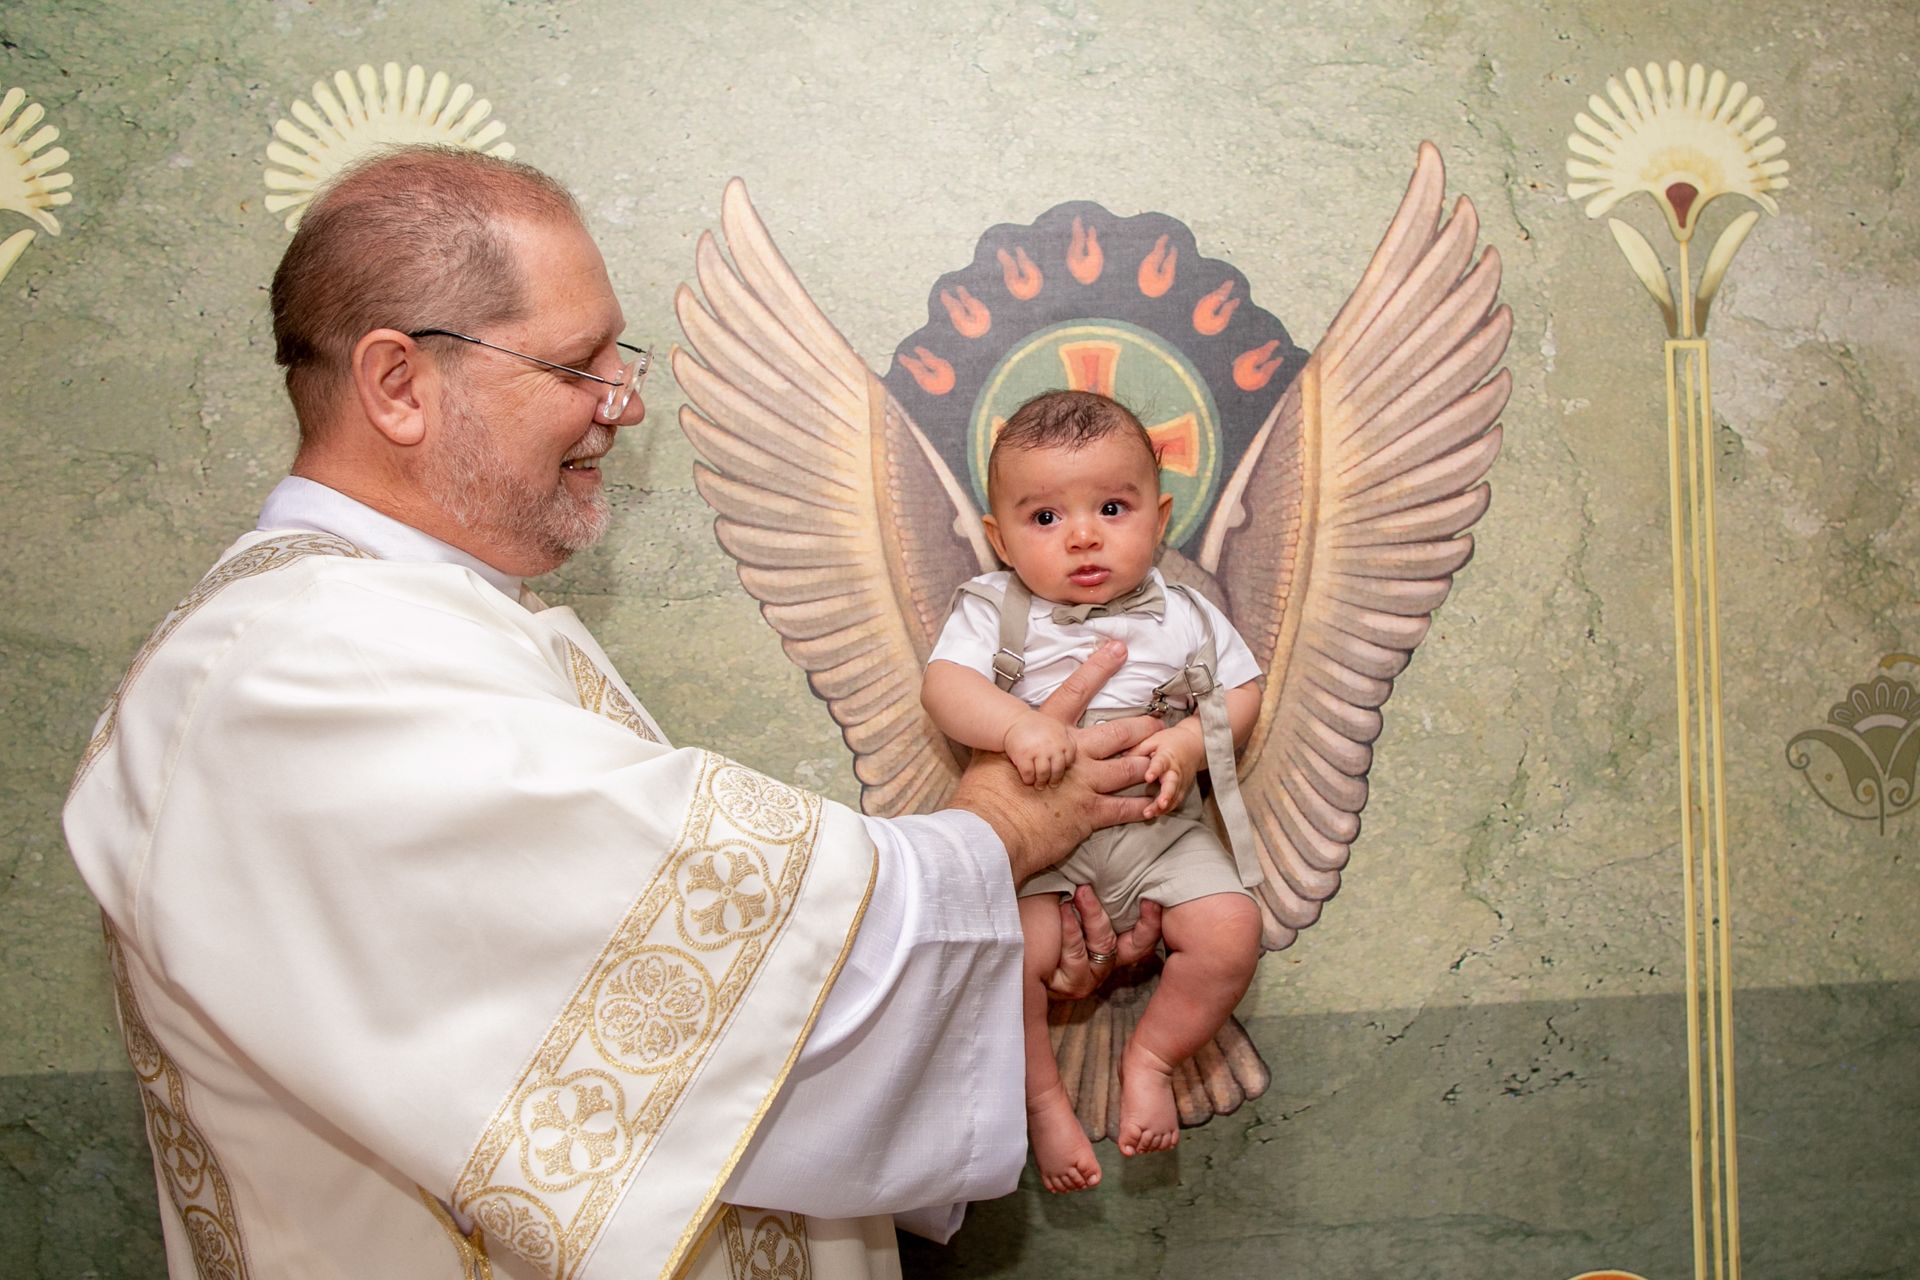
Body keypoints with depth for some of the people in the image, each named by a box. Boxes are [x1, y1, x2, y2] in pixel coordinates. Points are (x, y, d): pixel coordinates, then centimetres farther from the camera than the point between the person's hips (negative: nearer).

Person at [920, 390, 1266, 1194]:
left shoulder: (1182, 616, 8)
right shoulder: (993, 611, 2)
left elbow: (1243, 692, 10)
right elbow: (945, 686, -10)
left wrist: (1192, 739, -11)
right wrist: (1017, 725, -29)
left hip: (1161, 828, 2)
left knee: (1230, 931, -19)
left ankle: (1150, 1058, 5)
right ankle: (1041, 1098, 0)